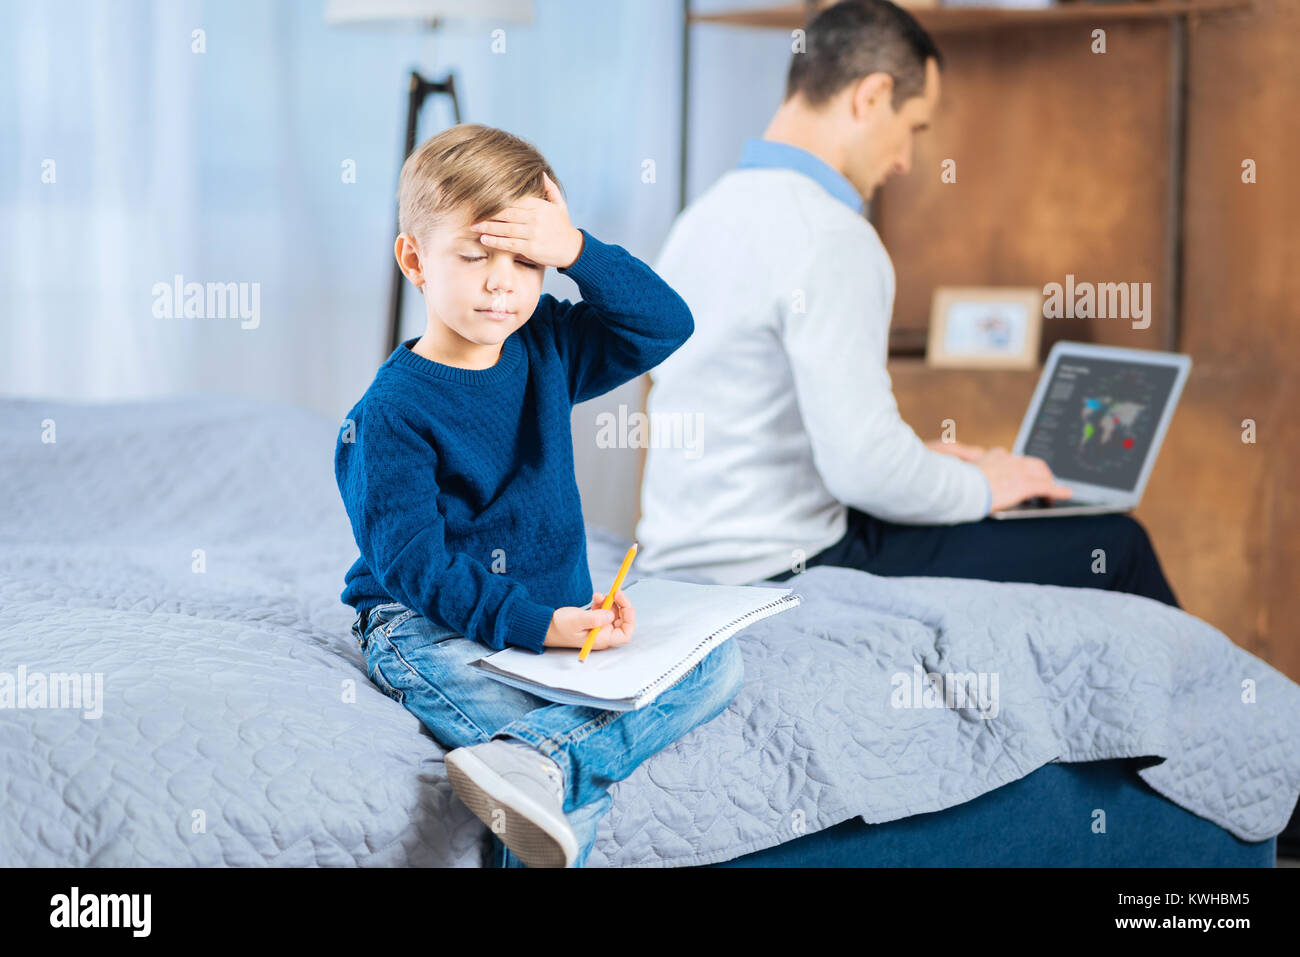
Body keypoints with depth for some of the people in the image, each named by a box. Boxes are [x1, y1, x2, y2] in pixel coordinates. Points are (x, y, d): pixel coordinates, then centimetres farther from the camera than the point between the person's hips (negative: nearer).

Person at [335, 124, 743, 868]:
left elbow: (667, 324, 3)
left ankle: (535, 760, -37)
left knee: (718, 666, -18)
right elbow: (413, 563, -18)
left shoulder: (547, 350, 9)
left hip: (557, 617, 7)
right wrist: (535, 624, -30)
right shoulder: (390, 413, -11)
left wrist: (578, 251, -12)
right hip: (430, 628, -6)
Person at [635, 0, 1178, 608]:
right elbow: (865, 470, -24)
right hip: (778, 571, -10)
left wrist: (916, 460, 19)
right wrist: (980, 486, -5)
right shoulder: (831, 239, -18)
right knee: (1115, 547, -3)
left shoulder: (704, 215, 11)